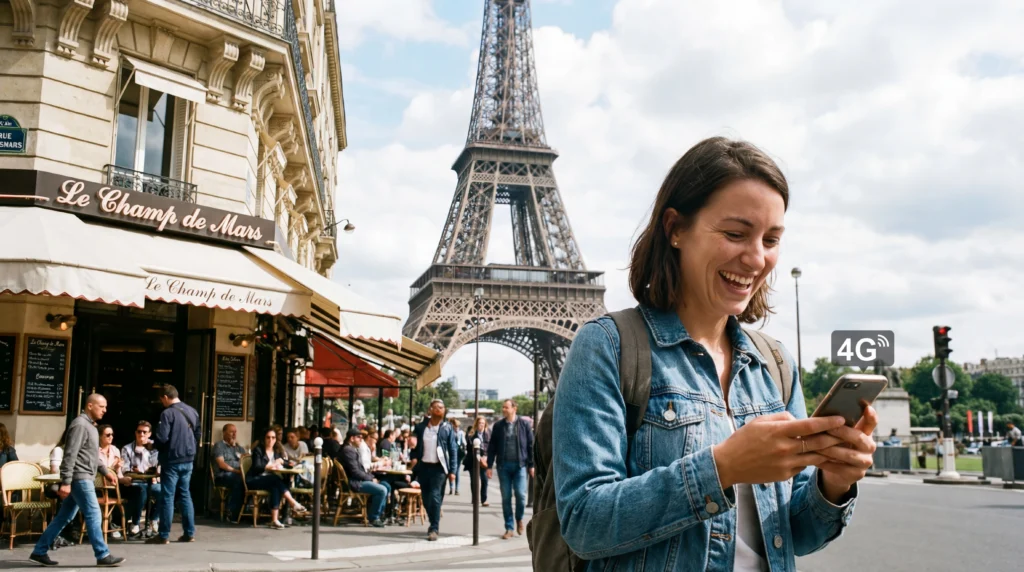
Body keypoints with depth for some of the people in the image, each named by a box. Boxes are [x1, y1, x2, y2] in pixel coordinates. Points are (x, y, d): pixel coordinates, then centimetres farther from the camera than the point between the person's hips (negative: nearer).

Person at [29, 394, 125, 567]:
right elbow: (70, 455, -20)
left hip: (84, 479, 10)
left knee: (64, 517, 12)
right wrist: (66, 482, -24)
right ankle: (103, 556, -3)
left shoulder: (90, 425, 18)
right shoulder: (80, 425, -13)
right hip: (80, 478, -10)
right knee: (93, 516, -7)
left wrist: (106, 472, 23)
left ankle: (39, 552, 18)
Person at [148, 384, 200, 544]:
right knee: (185, 495, 13)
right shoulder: (192, 411, 9)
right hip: (188, 460, 7)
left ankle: (164, 535, 3)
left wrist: (153, 443, 2)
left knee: (167, 497, 0)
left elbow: (162, 438, -19)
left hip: (172, 461, -7)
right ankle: (189, 533, 13)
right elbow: (198, 436, 15)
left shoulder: (167, 413, -14)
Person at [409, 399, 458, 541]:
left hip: (438, 467, -3)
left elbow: (452, 450, 0)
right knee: (426, 499, 10)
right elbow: (414, 445, 11)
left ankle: (434, 529, -9)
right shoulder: (420, 427, 6)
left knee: (435, 497, -13)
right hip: (423, 467, 3)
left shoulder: (447, 428, 1)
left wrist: (452, 471, -5)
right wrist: (413, 457, -9)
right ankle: (434, 523, 28)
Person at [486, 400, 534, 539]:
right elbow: (492, 447, 7)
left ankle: (519, 519, 20)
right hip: (503, 465, 2)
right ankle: (509, 528, 13)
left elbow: (531, 445, 3)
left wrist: (531, 465, 0)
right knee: (506, 497, 4)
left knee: (520, 495, -8)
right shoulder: (498, 426, 5)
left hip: (520, 465, -2)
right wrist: (489, 466, 2)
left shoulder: (524, 424, 1)